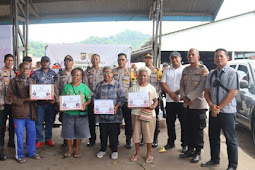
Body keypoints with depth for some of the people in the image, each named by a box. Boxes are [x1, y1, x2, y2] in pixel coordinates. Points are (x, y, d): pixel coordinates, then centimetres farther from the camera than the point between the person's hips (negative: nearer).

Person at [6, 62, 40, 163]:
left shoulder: (32, 81, 15)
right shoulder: (14, 81, 0)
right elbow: (9, 96, -6)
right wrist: (23, 100, -15)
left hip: (31, 112, 4)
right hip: (19, 113, -4)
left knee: (32, 134, 11)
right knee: (19, 135, 3)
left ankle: (31, 152, 27)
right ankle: (19, 155, 18)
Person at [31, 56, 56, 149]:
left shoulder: (53, 73, 9)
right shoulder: (36, 73, 6)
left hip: (51, 101, 2)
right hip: (39, 101, -1)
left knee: (50, 121, 10)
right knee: (38, 121, 1)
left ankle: (48, 138, 23)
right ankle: (39, 140, 11)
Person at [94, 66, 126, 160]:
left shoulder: (117, 85, -1)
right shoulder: (99, 85, 9)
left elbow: (122, 98, -5)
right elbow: (95, 97, 11)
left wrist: (117, 106, -17)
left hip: (114, 114, -2)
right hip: (102, 114, 3)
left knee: (114, 133, 5)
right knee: (103, 133, 11)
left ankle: (114, 150, 22)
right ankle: (102, 149, 29)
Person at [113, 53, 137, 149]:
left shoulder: (130, 72, 8)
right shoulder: (113, 71, 11)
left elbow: (133, 86, 4)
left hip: (126, 99, -1)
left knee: (128, 120, 0)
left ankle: (128, 140, 11)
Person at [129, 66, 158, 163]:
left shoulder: (151, 88, 5)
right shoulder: (133, 88, 8)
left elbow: (156, 100, 7)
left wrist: (153, 106, -14)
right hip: (136, 113, 2)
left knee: (149, 134, 1)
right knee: (136, 133, 8)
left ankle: (149, 154, 17)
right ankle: (137, 153, 24)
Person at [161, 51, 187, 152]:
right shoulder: (167, 71, 13)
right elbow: (163, 83, 3)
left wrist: (177, 93, -14)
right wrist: (171, 94, -9)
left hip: (182, 100, -3)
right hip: (170, 101, 4)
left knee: (184, 123, 0)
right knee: (170, 123, 10)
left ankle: (185, 144, 11)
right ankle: (171, 142, 23)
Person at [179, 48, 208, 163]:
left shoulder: (203, 70, -5)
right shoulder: (185, 70, 14)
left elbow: (201, 87, -14)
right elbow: (182, 85, 12)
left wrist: (189, 98, -16)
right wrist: (184, 97, -5)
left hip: (198, 104, -6)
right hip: (187, 105, 6)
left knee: (198, 130, 2)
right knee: (187, 129, 11)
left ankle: (198, 152, 13)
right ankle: (190, 149, 25)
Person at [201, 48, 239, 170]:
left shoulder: (232, 73, -6)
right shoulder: (211, 74, 11)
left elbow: (233, 93, -14)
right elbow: (207, 92, 10)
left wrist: (218, 107, -14)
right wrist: (211, 105, -7)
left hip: (227, 111, -6)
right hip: (213, 111, 6)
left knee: (231, 139, 3)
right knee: (213, 137, 15)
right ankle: (214, 160, 31)